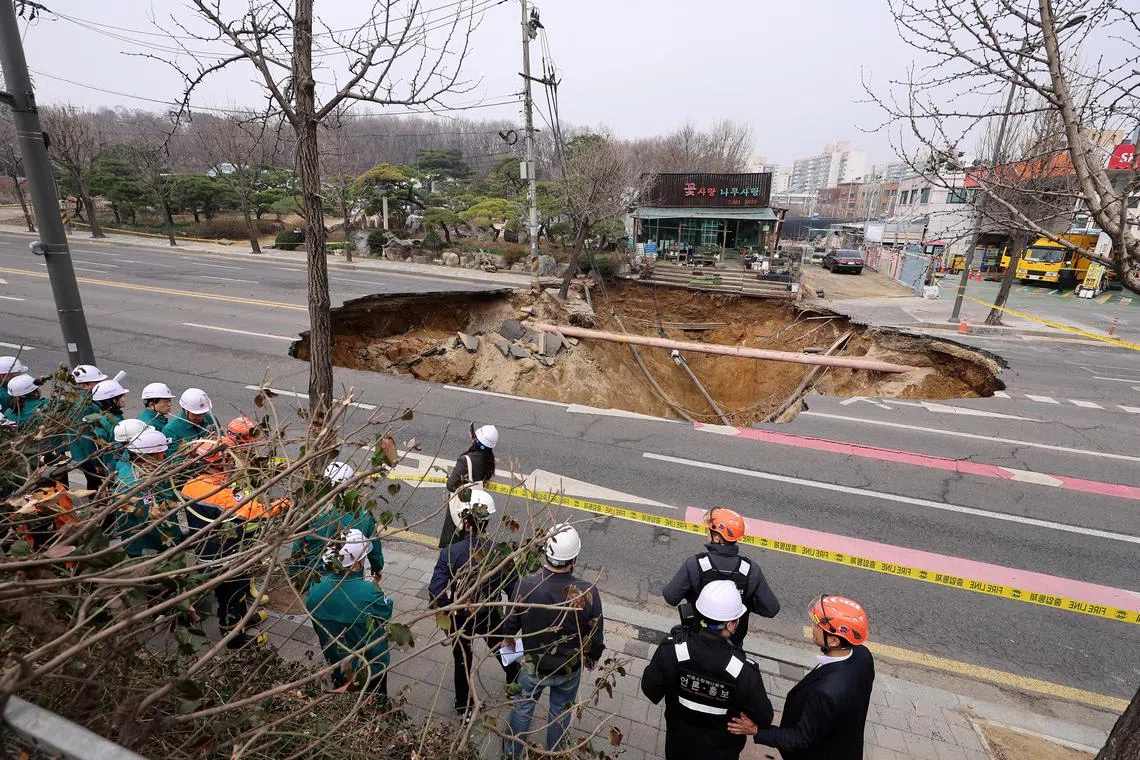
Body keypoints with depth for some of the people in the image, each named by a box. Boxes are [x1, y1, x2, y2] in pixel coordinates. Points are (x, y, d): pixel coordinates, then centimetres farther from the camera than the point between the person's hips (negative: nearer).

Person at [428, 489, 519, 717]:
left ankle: (464, 707, 45)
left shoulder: (450, 553, -29)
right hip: (491, 616, 1)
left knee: (463, 662, 25)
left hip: (460, 619, -1)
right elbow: (513, 589, -16)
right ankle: (516, 684, 56)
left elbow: (436, 593, -28)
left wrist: (450, 607, -7)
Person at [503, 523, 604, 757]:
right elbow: (596, 638, -16)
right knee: (560, 712, 28)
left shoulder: (525, 586, -30)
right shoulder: (588, 592, -31)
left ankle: (512, 752, 53)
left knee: (522, 708, 29)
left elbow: (510, 626, -12)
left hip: (533, 666, 0)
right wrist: (592, 658, 7)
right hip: (570, 670, 0)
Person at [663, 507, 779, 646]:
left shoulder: (695, 564, -27)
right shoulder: (751, 570, -22)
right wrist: (747, 603, 2)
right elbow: (771, 609, -15)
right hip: (733, 642, 1)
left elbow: (670, 597, -20)